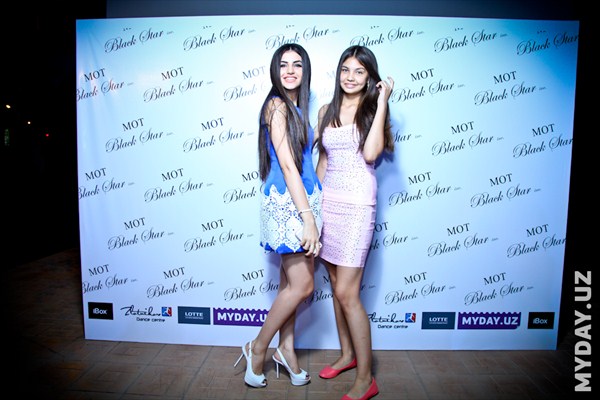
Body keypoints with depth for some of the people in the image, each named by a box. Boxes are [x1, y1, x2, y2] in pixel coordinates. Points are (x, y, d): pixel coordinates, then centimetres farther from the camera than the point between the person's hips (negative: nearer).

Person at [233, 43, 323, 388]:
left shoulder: (298, 107, 16)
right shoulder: (277, 105, -9)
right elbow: (287, 165, -17)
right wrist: (308, 217, -20)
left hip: (305, 198, 8)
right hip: (286, 201, -8)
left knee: (292, 282, 13)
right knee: (302, 285, -3)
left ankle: (286, 349, 28)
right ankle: (258, 348, 17)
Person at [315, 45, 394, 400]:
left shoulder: (373, 109, -1)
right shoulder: (328, 111, 13)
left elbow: (370, 153, -18)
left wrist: (382, 103, -12)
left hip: (357, 206, -6)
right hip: (327, 202, 6)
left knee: (347, 293, -7)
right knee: (336, 285, 14)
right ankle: (348, 354, 33)